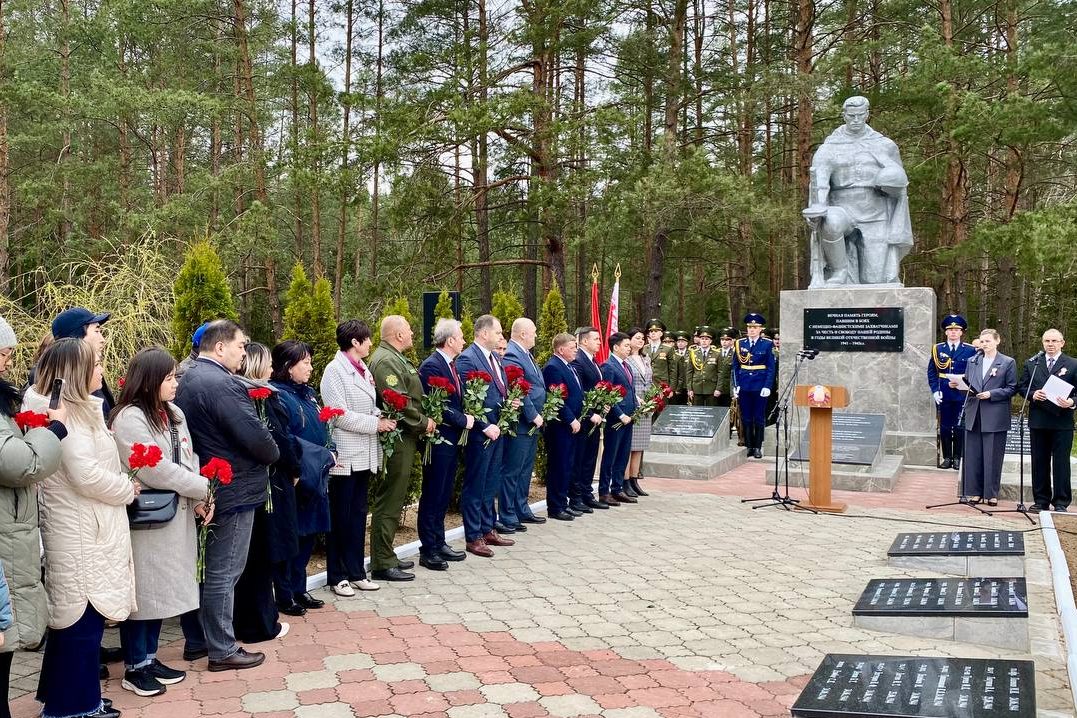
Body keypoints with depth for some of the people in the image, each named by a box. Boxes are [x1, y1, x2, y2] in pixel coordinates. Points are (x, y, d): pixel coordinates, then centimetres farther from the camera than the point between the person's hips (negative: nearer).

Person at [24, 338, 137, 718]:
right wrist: (128, 488, -9)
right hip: (79, 534, -10)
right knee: (83, 621, -2)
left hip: (87, 530, 10)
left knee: (81, 619, 16)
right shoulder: (64, 413, -17)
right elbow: (86, 475, -22)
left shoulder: (79, 409, 14)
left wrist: (121, 486, 7)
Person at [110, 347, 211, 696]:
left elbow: (188, 459, 10)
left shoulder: (174, 413, 11)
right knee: (142, 591, 2)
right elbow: (156, 471, -22)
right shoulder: (129, 419, -16)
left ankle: (149, 657, 27)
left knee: (162, 590, 14)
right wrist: (204, 488, -14)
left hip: (176, 516, 8)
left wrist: (198, 499, -6)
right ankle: (134, 667, 15)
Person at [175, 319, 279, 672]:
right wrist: (273, 454, -5)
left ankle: (196, 640, 29)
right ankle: (222, 651, 9)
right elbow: (256, 434, -26)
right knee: (224, 572, -1)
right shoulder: (222, 384, -21)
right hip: (233, 491, -10)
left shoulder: (188, 380, 10)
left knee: (205, 567, 18)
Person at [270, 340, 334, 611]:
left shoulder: (307, 392, 12)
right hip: (292, 479, -8)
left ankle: (298, 589, 27)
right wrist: (322, 456, -17)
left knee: (308, 535, 15)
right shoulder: (277, 396, -15)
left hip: (314, 478, 8)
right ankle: (284, 596, 14)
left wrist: (327, 453, 1)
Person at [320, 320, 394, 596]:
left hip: (365, 455, 8)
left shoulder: (363, 369, 13)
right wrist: (375, 424, -15)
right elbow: (340, 415, -18)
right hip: (345, 456, -8)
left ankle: (356, 572, 21)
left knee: (358, 514, 13)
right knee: (340, 517, 2)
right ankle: (337, 576, 12)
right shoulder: (335, 371, -12)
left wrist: (382, 418, 1)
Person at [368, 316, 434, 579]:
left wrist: (422, 421, 12)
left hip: (404, 438, 11)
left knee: (393, 499, 16)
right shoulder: (386, 361, -17)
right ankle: (382, 565, 0)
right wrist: (423, 422, -11)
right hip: (396, 439, -11)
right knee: (389, 501, -5)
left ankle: (387, 556, 26)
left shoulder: (395, 358, 17)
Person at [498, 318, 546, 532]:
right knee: (512, 472, -3)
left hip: (533, 424, 10)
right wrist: (533, 416, -16)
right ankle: (507, 518, 2)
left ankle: (522, 511, 27)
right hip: (520, 424, -10)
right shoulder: (511, 355, -17)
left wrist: (539, 414, 13)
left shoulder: (525, 354, 14)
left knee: (525, 470, 17)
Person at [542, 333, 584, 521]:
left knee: (567, 466, 12)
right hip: (560, 426, -9)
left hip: (572, 425, 9)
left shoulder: (570, 367, 16)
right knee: (558, 467, -3)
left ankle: (563, 503, 20)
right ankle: (555, 508, 3)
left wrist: (577, 419, 11)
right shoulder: (553, 367, -14)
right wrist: (571, 420, -17)